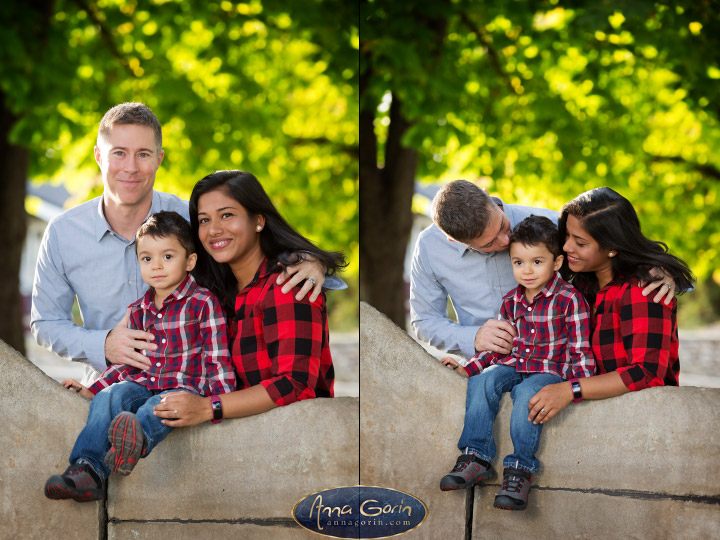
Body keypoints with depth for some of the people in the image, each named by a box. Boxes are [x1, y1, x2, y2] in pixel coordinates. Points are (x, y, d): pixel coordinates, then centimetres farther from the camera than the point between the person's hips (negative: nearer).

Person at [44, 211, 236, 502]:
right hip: (142, 385, 5)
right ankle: (88, 471, -41)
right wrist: (92, 389, 16)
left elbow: (217, 359, -4)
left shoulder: (203, 303, -2)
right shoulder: (138, 310, 16)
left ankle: (137, 438, -70)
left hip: (185, 387, -5)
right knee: (108, 397, -25)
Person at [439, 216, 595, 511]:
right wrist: (467, 368, 7)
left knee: (527, 393, -36)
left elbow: (580, 348, -5)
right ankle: (476, 457, -24)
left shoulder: (569, 299, -6)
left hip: (550, 368, -5)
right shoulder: (511, 301, 11)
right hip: (511, 365, 5)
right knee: (481, 382, -24)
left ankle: (520, 469, -32)